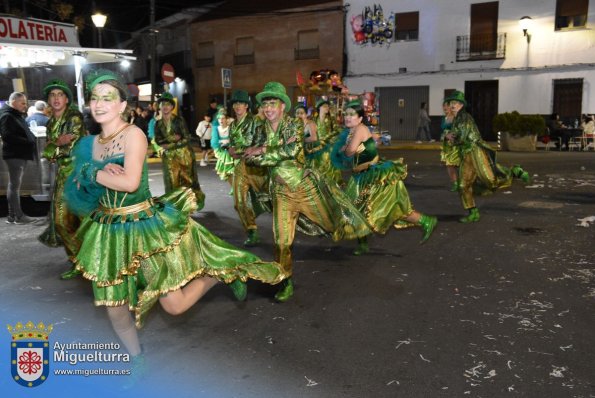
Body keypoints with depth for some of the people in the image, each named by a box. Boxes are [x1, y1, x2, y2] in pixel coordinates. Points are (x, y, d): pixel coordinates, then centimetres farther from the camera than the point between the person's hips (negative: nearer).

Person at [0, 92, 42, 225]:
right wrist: (27, 142, -20)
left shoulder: (18, 115, 20)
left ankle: (12, 215, 15)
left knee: (15, 185, 11)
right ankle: (18, 216, -7)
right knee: (14, 185, -8)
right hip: (14, 155, -10)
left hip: (20, 154, 10)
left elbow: (24, 133, 27)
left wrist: (31, 139, 7)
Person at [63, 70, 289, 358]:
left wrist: (94, 174, -12)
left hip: (145, 227, -6)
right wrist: (103, 174, -12)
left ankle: (223, 274, 25)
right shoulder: (91, 143, 6)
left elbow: (130, 182, -27)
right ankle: (137, 359, 35)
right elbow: (80, 187, 8)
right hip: (108, 233, 6)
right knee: (114, 310, 9)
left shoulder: (133, 134, -14)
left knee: (174, 305, -2)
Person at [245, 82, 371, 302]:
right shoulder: (262, 130, 4)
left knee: (330, 220, 15)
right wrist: (279, 151, -17)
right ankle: (286, 282, 11)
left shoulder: (292, 125, -9)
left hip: (304, 185, -2)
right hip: (281, 192, 2)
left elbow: (292, 150, -26)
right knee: (282, 238, -3)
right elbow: (252, 157, -2)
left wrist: (263, 150, -20)